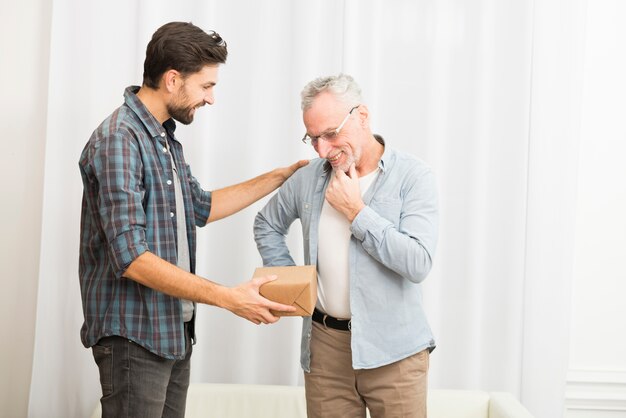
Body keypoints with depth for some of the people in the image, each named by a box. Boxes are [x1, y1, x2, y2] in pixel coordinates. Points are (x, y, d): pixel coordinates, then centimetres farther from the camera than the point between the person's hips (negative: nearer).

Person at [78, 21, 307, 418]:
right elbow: (130, 258, -25)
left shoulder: (165, 137, 11)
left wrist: (279, 177, 19)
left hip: (174, 331, 9)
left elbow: (201, 207, 24)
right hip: (135, 337, -9)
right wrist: (228, 298, -26)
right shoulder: (118, 141, -18)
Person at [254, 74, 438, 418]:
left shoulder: (412, 177, -8)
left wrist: (356, 211, -15)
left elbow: (417, 264, -19)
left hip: (393, 350, -3)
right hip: (325, 344, 4)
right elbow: (267, 225, 22)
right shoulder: (308, 178, 5)